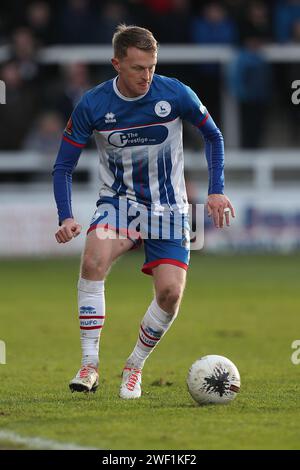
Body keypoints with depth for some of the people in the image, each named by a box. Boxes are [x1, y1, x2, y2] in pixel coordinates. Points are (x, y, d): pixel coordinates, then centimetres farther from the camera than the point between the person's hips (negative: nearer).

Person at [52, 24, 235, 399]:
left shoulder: (175, 94, -13)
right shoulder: (92, 105, -13)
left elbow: (212, 135, 6)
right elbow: (64, 166, -5)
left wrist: (216, 190, -3)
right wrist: (66, 218, -20)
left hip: (168, 209, 1)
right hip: (118, 202, -1)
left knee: (170, 292, -15)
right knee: (94, 258, -31)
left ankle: (134, 368, 12)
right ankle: (89, 365, -26)